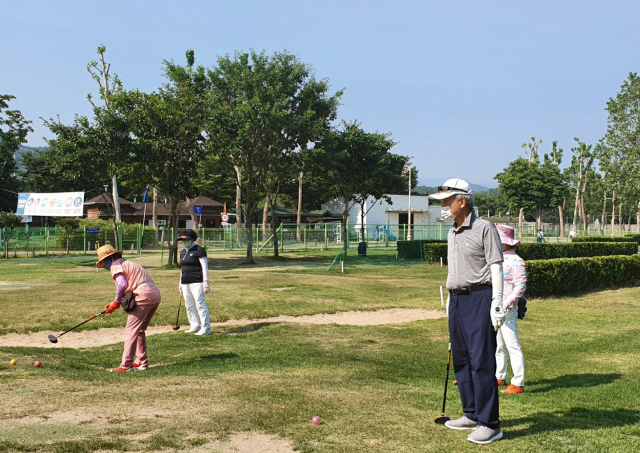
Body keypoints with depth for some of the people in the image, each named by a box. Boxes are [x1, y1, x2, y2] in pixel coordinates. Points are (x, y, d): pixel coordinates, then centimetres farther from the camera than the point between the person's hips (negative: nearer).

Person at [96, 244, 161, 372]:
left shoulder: (116, 265, 2)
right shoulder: (127, 263, 30)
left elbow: (122, 284, -16)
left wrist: (116, 302, -6)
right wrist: (115, 304, 14)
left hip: (143, 296, -10)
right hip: (155, 294, 10)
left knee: (131, 331, -6)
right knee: (139, 330, 20)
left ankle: (126, 365, -9)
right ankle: (142, 362, 23)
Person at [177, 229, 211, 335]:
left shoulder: (199, 250, -6)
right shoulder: (183, 252, 18)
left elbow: (205, 267, -10)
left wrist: (205, 283, -16)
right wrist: (180, 283, 22)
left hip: (196, 282, -9)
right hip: (185, 283, 9)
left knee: (200, 304, -11)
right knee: (189, 305, 10)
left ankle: (206, 328, -9)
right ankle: (195, 326, 19)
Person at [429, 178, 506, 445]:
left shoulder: (484, 229, -7)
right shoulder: (452, 234, 16)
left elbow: (495, 266, -11)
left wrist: (497, 302, -17)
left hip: (479, 299, -8)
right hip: (457, 300, 9)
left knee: (481, 361, -9)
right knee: (461, 360, 12)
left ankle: (490, 424, -4)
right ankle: (472, 415, 24)